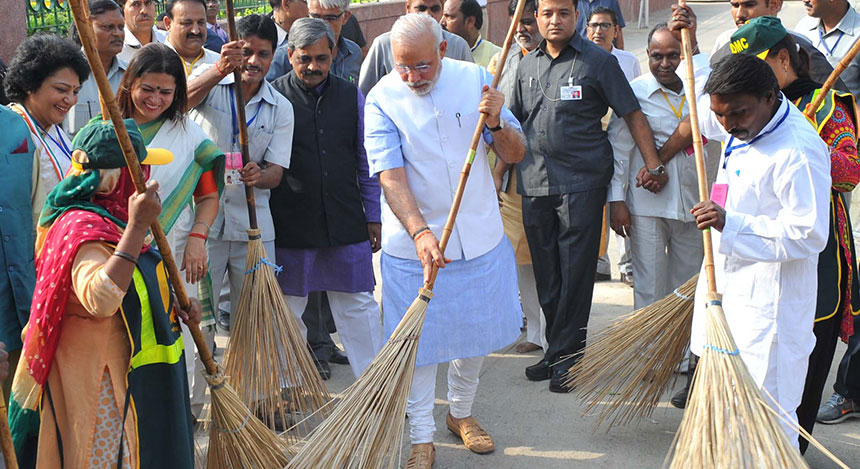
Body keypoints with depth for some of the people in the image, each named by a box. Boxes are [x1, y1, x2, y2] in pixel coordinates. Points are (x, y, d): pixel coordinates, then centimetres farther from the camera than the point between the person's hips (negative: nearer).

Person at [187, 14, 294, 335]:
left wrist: (258, 176, -24)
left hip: (253, 226, 2)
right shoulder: (210, 82, 1)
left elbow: (275, 173, 1)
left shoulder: (281, 109, 6)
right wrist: (221, 69, -40)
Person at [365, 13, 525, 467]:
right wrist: (420, 231, -34)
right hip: (413, 241, -3)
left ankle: (461, 412, 39)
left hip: (479, 237, 3)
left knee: (476, 331, 16)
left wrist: (496, 123, -22)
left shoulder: (474, 79, -3)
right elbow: (390, 176, -20)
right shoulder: (383, 98, -11)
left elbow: (514, 155, 0)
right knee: (418, 340, 3)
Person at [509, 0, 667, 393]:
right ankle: (556, 349, 21)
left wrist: (653, 164, -10)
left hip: (582, 183, -5)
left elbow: (632, 114, -1)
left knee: (576, 271, -3)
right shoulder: (527, 65, 14)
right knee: (545, 274, 10)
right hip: (534, 183, 5)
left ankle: (567, 354, 5)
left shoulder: (598, 62, -1)